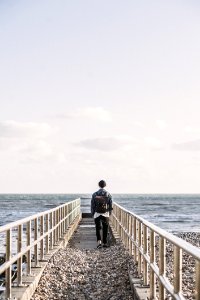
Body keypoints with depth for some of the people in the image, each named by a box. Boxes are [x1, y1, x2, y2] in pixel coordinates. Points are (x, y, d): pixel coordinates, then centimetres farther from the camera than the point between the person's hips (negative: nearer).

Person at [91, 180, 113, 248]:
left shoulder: (94, 194, -4)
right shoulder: (108, 194, -2)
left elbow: (92, 205, 0)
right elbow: (110, 205, 2)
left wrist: (92, 214, 10)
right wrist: (110, 213, 16)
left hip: (97, 214, 0)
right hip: (105, 214, 0)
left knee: (98, 228, 5)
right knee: (105, 229, 9)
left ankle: (99, 241, -13)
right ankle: (105, 243, 14)